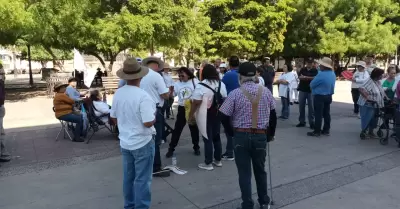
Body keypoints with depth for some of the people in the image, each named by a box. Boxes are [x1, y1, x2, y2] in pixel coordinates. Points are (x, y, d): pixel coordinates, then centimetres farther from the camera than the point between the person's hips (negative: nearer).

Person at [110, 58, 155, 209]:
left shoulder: (118, 93, -1)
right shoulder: (143, 96, -23)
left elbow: (114, 118, 9)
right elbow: (148, 122, -25)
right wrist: (154, 116, -5)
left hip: (125, 142, 7)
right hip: (142, 143, -7)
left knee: (128, 177, 19)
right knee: (142, 180, 6)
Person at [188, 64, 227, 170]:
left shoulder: (201, 86, -15)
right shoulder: (221, 84, 5)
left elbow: (196, 103, -19)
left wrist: (191, 115, -9)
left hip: (205, 116, -6)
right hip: (217, 114, 6)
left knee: (207, 138, 1)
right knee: (216, 137, 16)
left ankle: (208, 163, 9)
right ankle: (218, 160, 27)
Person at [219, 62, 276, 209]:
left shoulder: (235, 93, -9)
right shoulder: (266, 91, 0)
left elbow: (224, 116, -7)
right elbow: (273, 115, 7)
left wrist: (232, 132, 9)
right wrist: (270, 134, 19)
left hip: (241, 136, -3)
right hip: (261, 136, 3)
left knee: (244, 173, 9)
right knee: (260, 170, 21)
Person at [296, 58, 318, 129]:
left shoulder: (315, 70, 4)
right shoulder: (302, 70, 9)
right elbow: (299, 77, -7)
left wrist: (305, 77, -12)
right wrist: (310, 78, -18)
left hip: (311, 91, -2)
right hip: (302, 90, 2)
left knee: (311, 107, -2)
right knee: (301, 106, 5)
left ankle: (311, 122, 5)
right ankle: (302, 121, 14)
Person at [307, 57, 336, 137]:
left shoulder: (321, 75, -23)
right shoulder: (333, 74, 5)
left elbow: (312, 84, -15)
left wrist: (316, 87, 6)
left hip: (319, 97, -8)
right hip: (329, 96, 8)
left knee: (318, 114, -2)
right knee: (326, 114, 13)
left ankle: (317, 131, 2)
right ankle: (326, 130, 20)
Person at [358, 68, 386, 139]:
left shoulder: (378, 82, 10)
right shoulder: (370, 82, -18)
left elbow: (381, 91, 23)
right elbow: (361, 89, -29)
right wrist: (367, 97, -29)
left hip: (375, 105, 9)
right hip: (368, 105, -9)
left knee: (374, 119, 15)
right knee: (367, 119, -3)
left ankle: (371, 132, 30)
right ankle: (363, 132, 11)